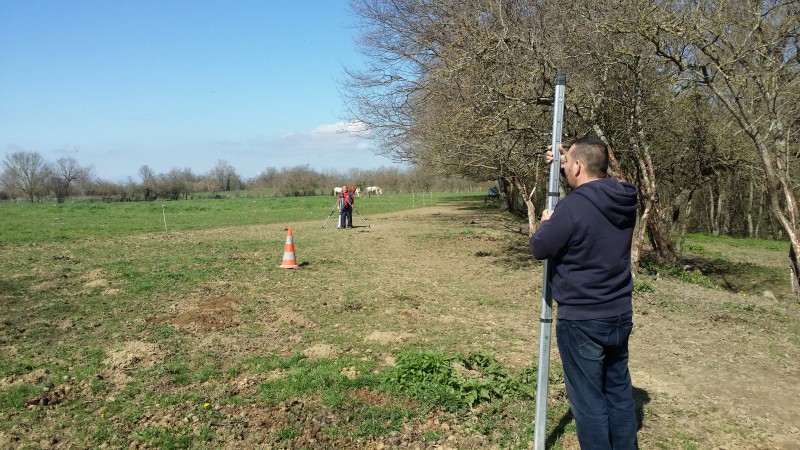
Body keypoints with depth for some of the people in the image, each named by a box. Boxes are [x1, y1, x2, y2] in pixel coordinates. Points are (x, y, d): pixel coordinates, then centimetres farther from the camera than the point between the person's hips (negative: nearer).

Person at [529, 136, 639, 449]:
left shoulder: (572, 207, -23)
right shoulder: (625, 201, 1)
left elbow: (539, 249, -11)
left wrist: (547, 222, 8)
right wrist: (565, 161, 17)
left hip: (582, 322, -7)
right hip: (620, 316, 8)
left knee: (588, 400, 5)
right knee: (619, 391, 20)